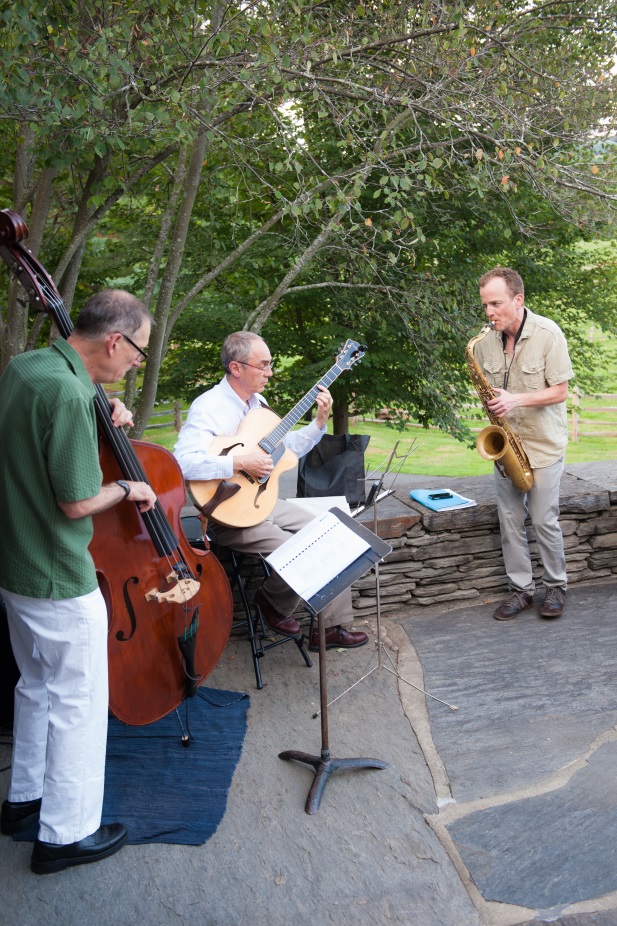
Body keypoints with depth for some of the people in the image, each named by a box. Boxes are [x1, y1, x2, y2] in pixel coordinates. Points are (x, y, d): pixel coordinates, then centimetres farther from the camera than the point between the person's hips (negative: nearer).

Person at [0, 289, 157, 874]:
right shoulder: (68, 393, -26)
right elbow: (78, 502, -23)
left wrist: (99, 423, 5)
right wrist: (127, 489, -5)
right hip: (60, 582, -10)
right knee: (78, 701, 7)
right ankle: (66, 834, 23)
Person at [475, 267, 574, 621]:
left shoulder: (548, 334, -13)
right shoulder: (486, 341, 1)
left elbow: (559, 392, -13)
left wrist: (516, 400, -25)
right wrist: (491, 402, -7)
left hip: (543, 445, -4)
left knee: (544, 521, 2)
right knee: (510, 522, 8)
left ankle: (556, 586, 22)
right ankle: (521, 589, 22)